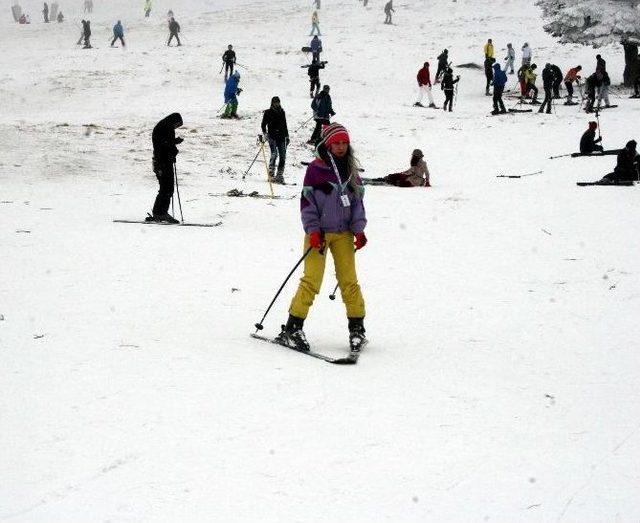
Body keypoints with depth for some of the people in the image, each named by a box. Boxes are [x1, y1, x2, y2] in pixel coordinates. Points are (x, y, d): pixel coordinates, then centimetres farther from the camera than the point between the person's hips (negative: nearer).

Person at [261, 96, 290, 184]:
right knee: (274, 154, -20)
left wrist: (287, 136, 18)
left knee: (283, 156, -2)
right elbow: (263, 125, 4)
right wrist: (265, 133, -11)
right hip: (272, 137, -4)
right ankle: (271, 173, -9)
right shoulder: (268, 112, 4)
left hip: (281, 137, 4)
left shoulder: (282, 112, 15)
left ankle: (280, 175, 4)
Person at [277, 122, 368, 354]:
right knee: (312, 280, -9)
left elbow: (357, 201, 14)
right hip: (319, 233, -4)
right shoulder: (316, 169, -4)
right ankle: (292, 328, -4)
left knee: (349, 280, 0)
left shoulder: (350, 170, 10)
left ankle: (357, 328, 8)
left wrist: (359, 229, 5)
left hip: (343, 233, 4)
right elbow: (307, 202, -5)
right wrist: (313, 230, -12)